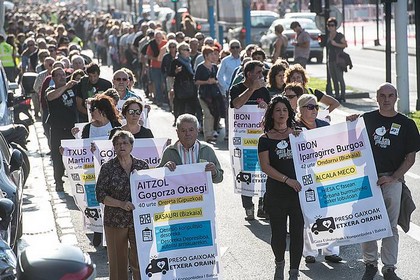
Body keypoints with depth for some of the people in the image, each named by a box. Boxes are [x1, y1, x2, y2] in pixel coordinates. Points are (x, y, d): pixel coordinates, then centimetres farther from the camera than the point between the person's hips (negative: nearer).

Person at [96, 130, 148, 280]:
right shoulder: (108, 168, -2)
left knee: (139, 261, -2)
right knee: (118, 263, 6)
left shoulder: (142, 166, 4)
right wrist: (121, 204, -17)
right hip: (115, 222, -1)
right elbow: (100, 195, -6)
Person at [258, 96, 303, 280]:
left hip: (298, 191, 1)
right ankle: (279, 264, 33)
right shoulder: (265, 139, 1)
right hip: (276, 193, -1)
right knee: (278, 233, 5)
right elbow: (265, 166, -6)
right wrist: (287, 180, -15)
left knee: (297, 233, -1)